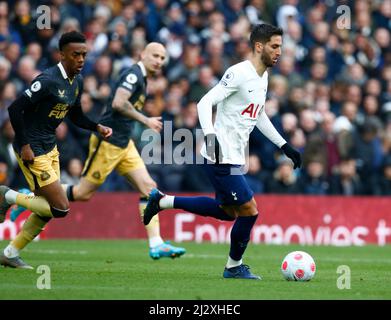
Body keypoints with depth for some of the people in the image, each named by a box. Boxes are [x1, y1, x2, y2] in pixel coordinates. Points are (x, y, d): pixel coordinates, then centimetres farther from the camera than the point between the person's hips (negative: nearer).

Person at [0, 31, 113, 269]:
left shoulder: (77, 81, 6)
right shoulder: (48, 80, -22)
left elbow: (75, 115, 21)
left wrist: (98, 127, 3)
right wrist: (24, 146, -20)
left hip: (50, 148, 9)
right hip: (33, 151, -9)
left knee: (47, 210, 11)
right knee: (61, 209, -10)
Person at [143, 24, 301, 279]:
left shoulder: (263, 77, 12)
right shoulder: (239, 73, -17)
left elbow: (260, 117, 25)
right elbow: (205, 103, -22)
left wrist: (285, 146, 23)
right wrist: (210, 136, -35)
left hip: (234, 157, 10)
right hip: (222, 157, -10)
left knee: (228, 211, 19)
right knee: (250, 211, -6)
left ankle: (163, 201, 23)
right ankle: (234, 267, 14)